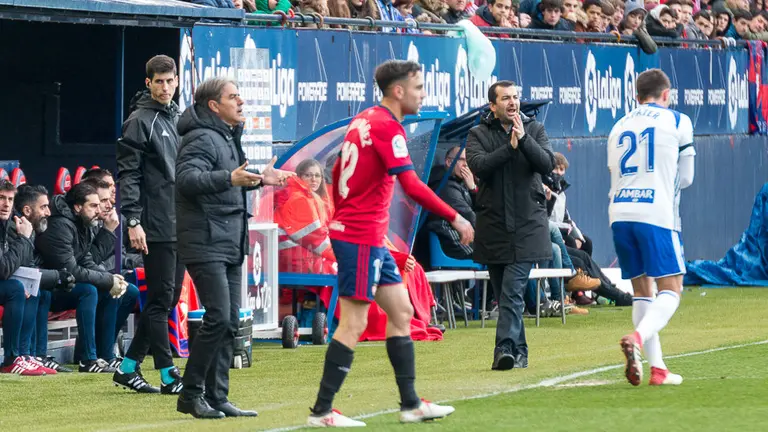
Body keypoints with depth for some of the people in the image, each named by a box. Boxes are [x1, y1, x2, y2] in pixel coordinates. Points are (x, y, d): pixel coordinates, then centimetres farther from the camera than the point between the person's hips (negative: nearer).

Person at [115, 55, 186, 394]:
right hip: (156, 226, -8)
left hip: (182, 224, 8)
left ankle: (128, 367, 16)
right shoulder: (140, 122, -7)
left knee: (168, 299, 9)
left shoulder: (178, 118, 16)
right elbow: (128, 175, -12)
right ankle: (168, 374, -4)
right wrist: (133, 221, -19)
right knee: (160, 299, -6)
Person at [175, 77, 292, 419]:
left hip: (230, 245, 10)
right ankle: (191, 394, -7)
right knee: (218, 318, -15)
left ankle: (217, 397, 12)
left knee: (230, 322, 8)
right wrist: (229, 179, -41)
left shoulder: (228, 137, 19)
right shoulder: (202, 139, -13)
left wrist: (258, 179, 27)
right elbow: (188, 179, -30)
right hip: (206, 245, -10)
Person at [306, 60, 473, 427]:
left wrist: (343, 218, 26)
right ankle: (322, 411, -4)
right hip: (361, 239, -10)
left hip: (371, 240, 10)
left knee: (401, 312, 12)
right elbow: (412, 186, -23)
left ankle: (411, 404, 15)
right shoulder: (387, 127, -15)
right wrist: (455, 218, -19)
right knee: (354, 324, -7)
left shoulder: (364, 120, 12)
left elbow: (337, 173, 20)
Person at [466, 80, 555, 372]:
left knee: (513, 291, -15)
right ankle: (519, 352, 17)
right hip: (493, 224, 2)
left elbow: (547, 164, -7)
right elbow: (478, 166, -12)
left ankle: (506, 348, -24)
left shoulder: (534, 129, 7)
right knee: (505, 294, 8)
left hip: (527, 225, -2)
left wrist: (524, 139, -19)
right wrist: (510, 147, -18)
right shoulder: (479, 134, 5)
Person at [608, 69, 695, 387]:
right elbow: (685, 178, 10)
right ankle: (637, 338, -29)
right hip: (656, 213, -5)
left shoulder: (618, 128, 20)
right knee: (671, 290, -2)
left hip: (619, 214, 5)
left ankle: (657, 368, 7)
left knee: (642, 289, 12)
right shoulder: (677, 122, 7)